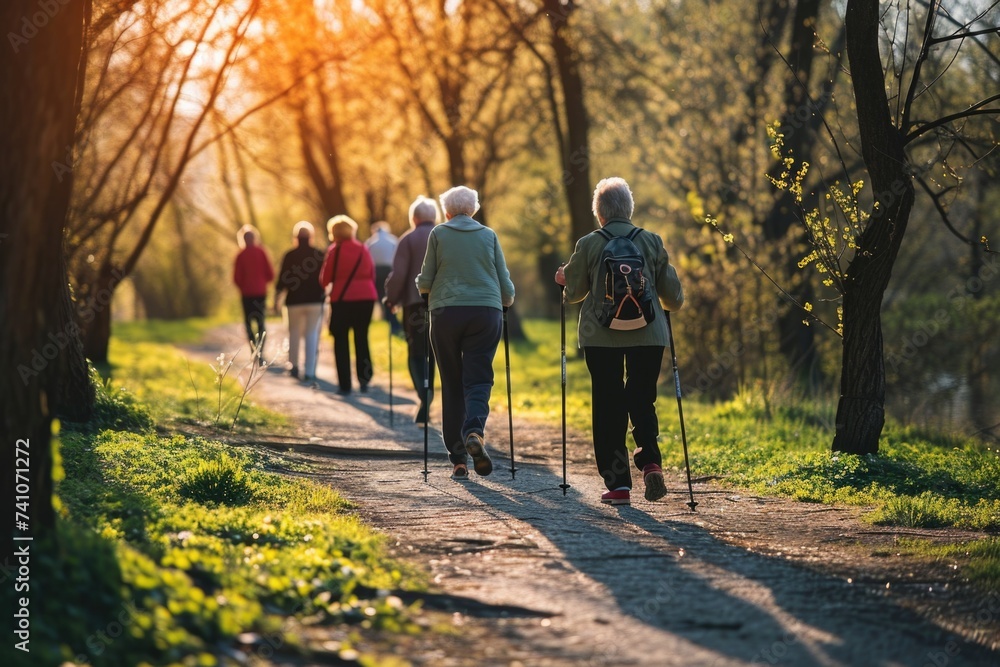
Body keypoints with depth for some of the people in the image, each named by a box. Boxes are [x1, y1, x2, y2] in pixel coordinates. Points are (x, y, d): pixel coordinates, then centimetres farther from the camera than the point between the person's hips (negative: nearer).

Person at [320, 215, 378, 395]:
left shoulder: (334, 251, -6)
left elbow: (325, 279, -2)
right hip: (366, 298, 4)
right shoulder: (363, 249, 6)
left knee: (341, 341, 5)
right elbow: (372, 275, 11)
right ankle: (364, 377, 6)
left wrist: (329, 285, 18)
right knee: (362, 338, 16)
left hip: (342, 299, -4)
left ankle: (345, 385, 1)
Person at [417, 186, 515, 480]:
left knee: (452, 385, 6)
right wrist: (506, 301, 33)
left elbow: (425, 282, 7)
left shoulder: (438, 234, 7)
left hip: (446, 312, -1)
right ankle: (475, 431, -30)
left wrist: (427, 289, 29)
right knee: (478, 379, 0)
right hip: (486, 312, 1)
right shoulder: (489, 235, 12)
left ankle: (458, 458, 3)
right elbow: (506, 284, 12)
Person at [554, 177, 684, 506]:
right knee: (642, 401, 12)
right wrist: (672, 303, 32)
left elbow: (574, 293, 7)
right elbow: (673, 295, 8)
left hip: (601, 337, -1)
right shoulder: (652, 241, 2)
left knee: (608, 407, 5)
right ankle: (650, 462, -13)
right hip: (648, 336, 1)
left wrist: (565, 280, 29)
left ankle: (618, 483, 2)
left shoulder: (588, 244, -3)